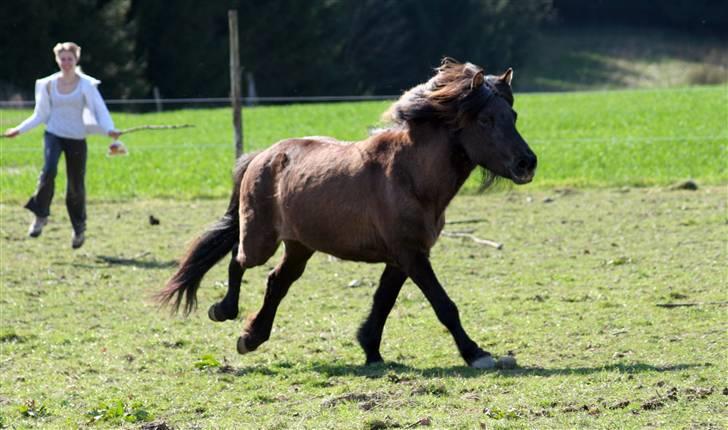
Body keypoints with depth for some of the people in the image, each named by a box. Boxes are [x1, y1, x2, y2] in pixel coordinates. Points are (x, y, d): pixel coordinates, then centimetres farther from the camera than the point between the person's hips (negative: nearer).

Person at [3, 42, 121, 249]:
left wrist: (109, 129, -24)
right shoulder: (49, 84, 5)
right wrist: (19, 129, 7)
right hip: (53, 134, 1)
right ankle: (40, 215, -14)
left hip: (76, 138, -1)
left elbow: (100, 110, -6)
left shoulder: (86, 84, -2)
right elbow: (40, 115, 13)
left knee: (76, 186, 4)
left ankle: (79, 227, 24)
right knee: (48, 171, -27)